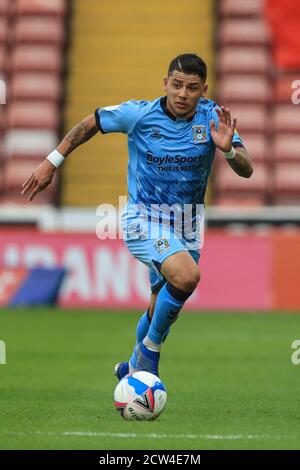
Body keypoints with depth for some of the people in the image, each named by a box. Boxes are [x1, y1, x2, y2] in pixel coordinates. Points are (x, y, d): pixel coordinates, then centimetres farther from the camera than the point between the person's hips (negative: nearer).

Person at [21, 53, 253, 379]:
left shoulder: (212, 117, -9)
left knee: (162, 308, 18)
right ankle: (151, 346, -9)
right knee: (187, 276, -31)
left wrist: (227, 148, -35)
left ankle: (134, 368, 47)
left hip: (186, 226, 5)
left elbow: (246, 170, -14)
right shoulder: (138, 114, -14)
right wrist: (52, 162, 4)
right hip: (143, 219, -5)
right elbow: (91, 123, 3)